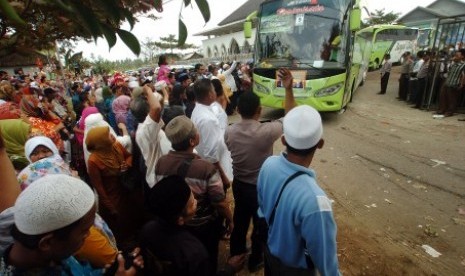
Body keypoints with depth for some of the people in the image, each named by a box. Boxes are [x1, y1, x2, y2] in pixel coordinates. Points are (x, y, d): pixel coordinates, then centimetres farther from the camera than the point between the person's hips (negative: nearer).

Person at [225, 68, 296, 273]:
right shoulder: (266, 132, -29)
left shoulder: (229, 131, -14)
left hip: (238, 184, 5)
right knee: (260, 225, 20)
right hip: (260, 188, -5)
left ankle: (237, 249, 52)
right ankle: (255, 261, 43)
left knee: (240, 219, 28)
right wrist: (288, 89, -18)